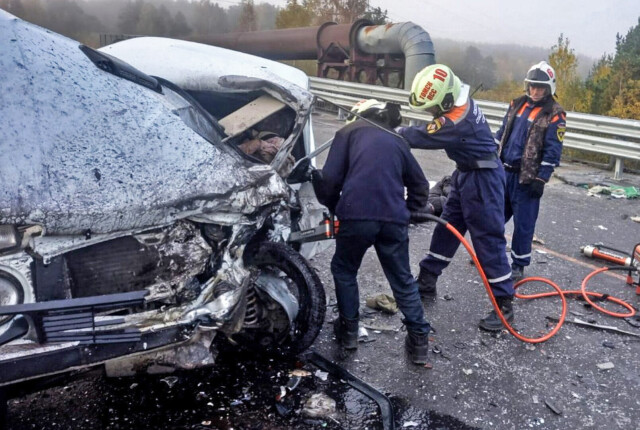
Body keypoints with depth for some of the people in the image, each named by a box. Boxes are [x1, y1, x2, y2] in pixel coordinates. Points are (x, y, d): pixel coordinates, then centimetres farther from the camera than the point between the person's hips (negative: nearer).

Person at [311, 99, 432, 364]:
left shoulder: (348, 132, 14)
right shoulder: (397, 141, 26)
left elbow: (330, 178, 3)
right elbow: (419, 185, 28)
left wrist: (333, 208, 18)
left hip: (357, 216, -3)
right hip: (394, 219, 3)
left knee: (344, 271, 21)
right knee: (403, 280, 16)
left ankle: (349, 331, 26)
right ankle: (419, 340, 18)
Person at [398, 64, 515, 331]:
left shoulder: (457, 122, -30)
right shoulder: (460, 103, -2)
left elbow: (420, 137, -23)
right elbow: (430, 130, 4)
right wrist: (395, 129, -7)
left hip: (482, 180, -10)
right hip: (466, 173, 10)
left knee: (488, 239, -4)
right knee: (446, 228, 16)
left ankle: (504, 304, 7)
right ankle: (426, 281, 30)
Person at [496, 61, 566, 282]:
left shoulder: (554, 114, -8)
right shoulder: (517, 104, 9)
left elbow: (552, 151, -10)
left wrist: (541, 179, -14)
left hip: (527, 178, -5)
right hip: (503, 171, 5)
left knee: (523, 223, 3)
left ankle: (519, 265, 16)